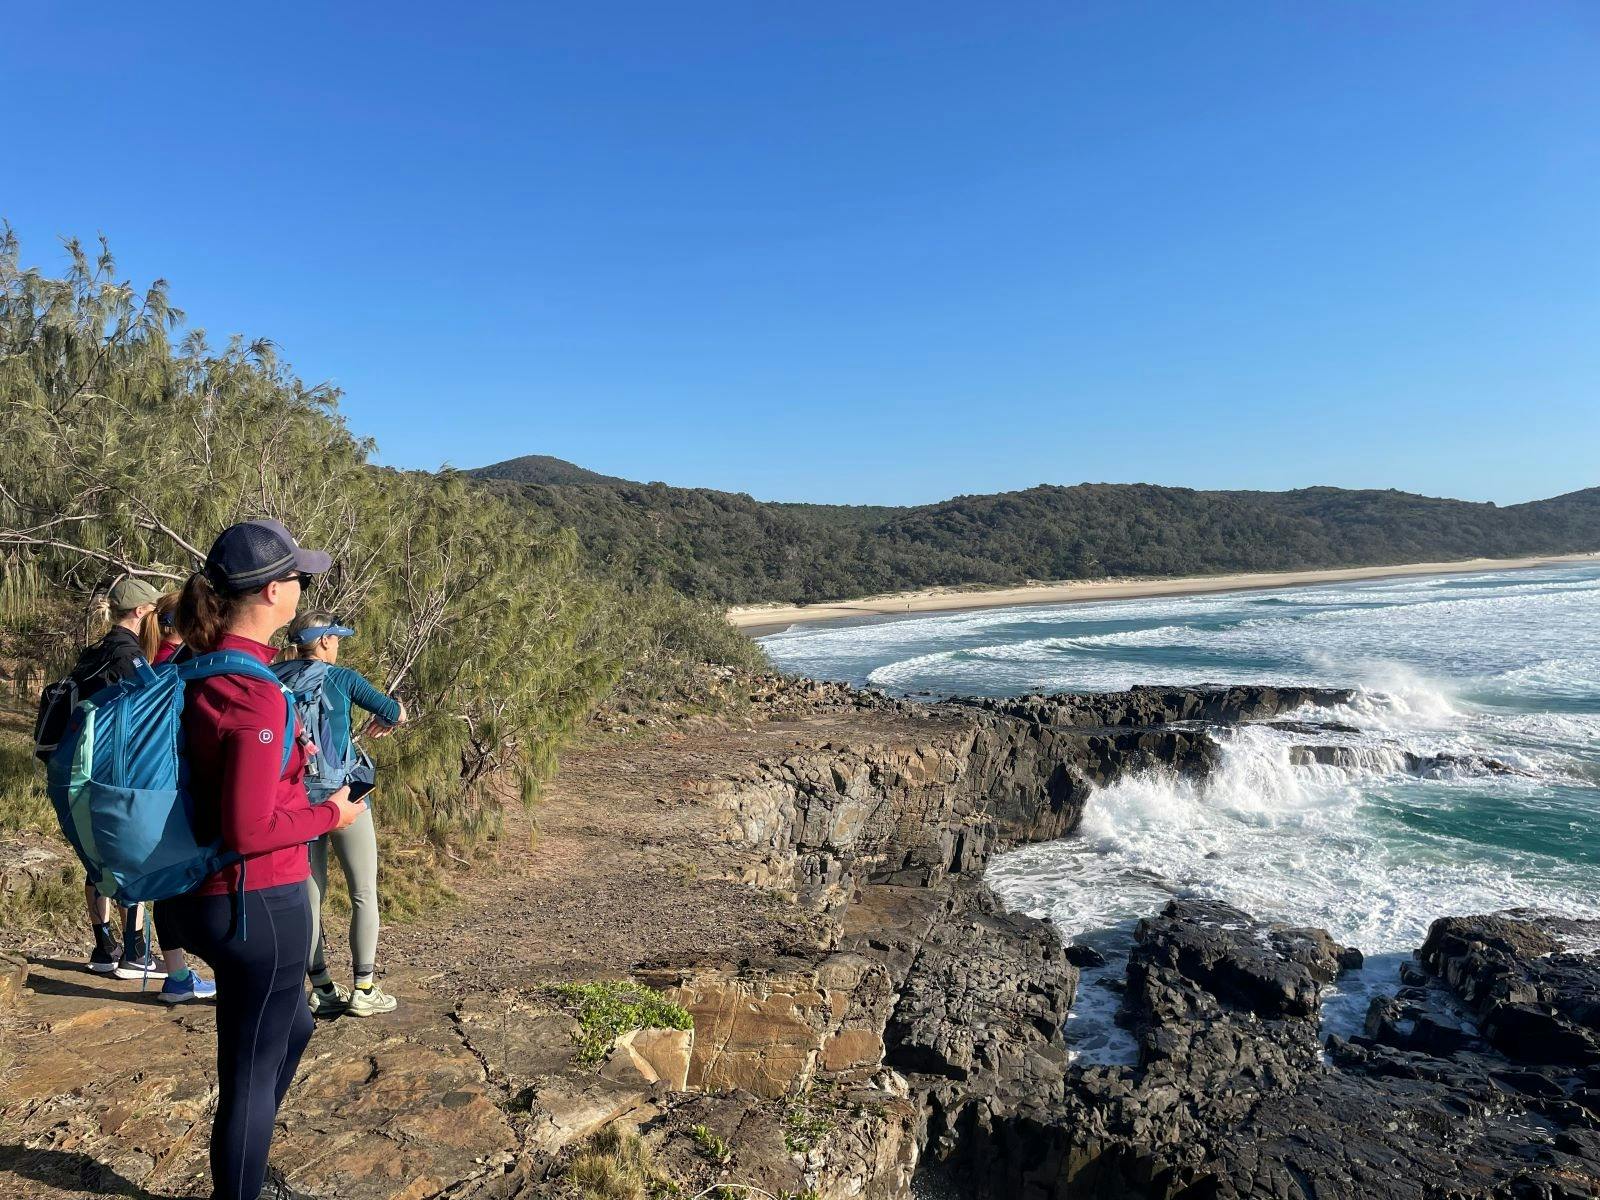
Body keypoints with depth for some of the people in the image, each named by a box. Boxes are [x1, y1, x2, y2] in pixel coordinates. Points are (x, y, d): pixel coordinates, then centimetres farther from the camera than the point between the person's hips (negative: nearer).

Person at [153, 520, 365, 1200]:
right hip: (258, 902, -10)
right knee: (253, 1072, 10)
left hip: (204, 894, 10)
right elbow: (249, 831, -27)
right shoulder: (258, 696, -26)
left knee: (292, 1027, 29)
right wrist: (332, 814, -13)